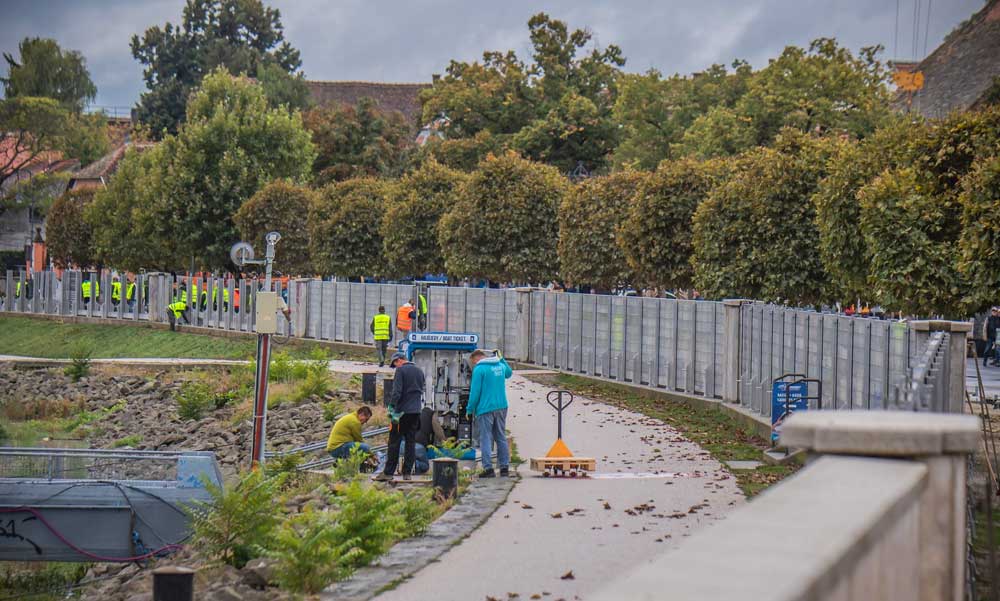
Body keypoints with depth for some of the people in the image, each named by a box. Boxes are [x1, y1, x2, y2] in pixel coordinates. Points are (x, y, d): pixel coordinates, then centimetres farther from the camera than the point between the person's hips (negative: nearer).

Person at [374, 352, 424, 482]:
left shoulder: (401, 370, -8)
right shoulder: (419, 371, 14)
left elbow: (396, 392, -15)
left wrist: (392, 408, -13)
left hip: (402, 412, -6)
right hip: (416, 411, 6)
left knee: (394, 442, -2)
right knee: (411, 442, 7)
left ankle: (388, 472, -3)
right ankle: (407, 472, 6)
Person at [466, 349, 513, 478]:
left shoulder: (479, 369, -10)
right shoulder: (501, 366, 11)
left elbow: (475, 391, -12)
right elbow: (509, 372, 36)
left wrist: (470, 410, -4)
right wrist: (501, 358, 34)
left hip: (485, 409, -6)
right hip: (501, 407, 6)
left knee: (486, 439, -2)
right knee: (501, 438, 13)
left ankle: (488, 468, -7)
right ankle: (504, 467, 13)